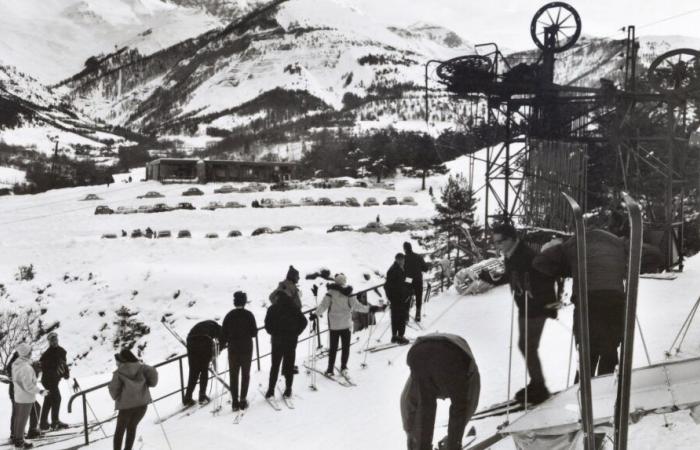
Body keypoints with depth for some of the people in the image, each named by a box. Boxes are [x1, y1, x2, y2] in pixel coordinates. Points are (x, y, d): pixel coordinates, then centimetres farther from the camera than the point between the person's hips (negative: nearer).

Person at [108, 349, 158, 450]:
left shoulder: (118, 373, -5)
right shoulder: (140, 367, 3)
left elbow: (113, 388, -8)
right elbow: (153, 372, -9)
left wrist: (115, 396, 12)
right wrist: (151, 383, 9)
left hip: (126, 404, -3)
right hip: (142, 403, 3)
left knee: (120, 430, 17)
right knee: (132, 427, 22)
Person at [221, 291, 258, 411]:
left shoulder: (229, 315, -6)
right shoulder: (249, 315, -10)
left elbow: (223, 334, -4)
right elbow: (254, 333, -7)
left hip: (233, 349, 1)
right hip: (247, 349, -1)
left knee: (233, 375, 10)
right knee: (245, 374, 11)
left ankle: (235, 402, 9)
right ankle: (243, 400, 7)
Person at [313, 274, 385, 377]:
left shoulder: (330, 293, -9)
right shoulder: (349, 293, -7)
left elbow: (323, 305, -13)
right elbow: (356, 306, -7)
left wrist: (315, 314, -6)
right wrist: (369, 308, 1)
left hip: (334, 324, 0)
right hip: (346, 324, 0)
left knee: (333, 347, 9)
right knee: (346, 346, 12)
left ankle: (330, 370, 10)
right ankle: (344, 367, 5)